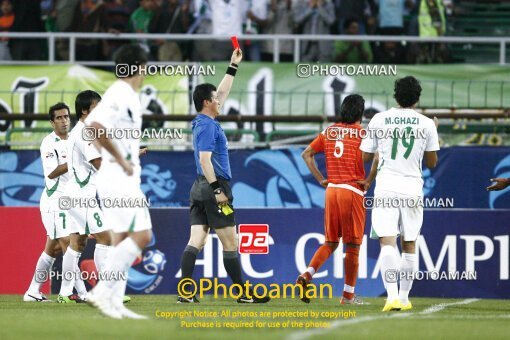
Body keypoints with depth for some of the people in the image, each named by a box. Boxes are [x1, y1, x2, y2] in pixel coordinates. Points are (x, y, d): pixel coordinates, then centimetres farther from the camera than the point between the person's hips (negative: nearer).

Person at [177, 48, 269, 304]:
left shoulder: (203, 122, 16)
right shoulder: (208, 126, -12)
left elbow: (222, 92, 29)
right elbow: (205, 159, -21)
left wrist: (233, 67, 33)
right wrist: (217, 189, -24)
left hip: (200, 189, 9)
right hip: (214, 188, -9)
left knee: (196, 241, 0)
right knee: (230, 243, -3)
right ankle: (243, 294, 2)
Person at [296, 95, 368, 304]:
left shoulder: (329, 132, 11)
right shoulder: (361, 132, -3)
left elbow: (306, 154, 13)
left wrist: (320, 179, 12)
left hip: (331, 190, 5)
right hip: (352, 191, -5)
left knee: (330, 242, 14)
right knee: (352, 245, 3)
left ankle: (306, 275, -8)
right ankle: (348, 294, 5)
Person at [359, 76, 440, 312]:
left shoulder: (379, 120, 1)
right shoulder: (427, 124, 2)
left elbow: (365, 157, 7)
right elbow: (431, 163, 10)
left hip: (386, 188, -1)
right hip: (412, 188, 1)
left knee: (387, 242, -10)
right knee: (409, 245, 13)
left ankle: (392, 296, -26)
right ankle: (404, 297, 19)